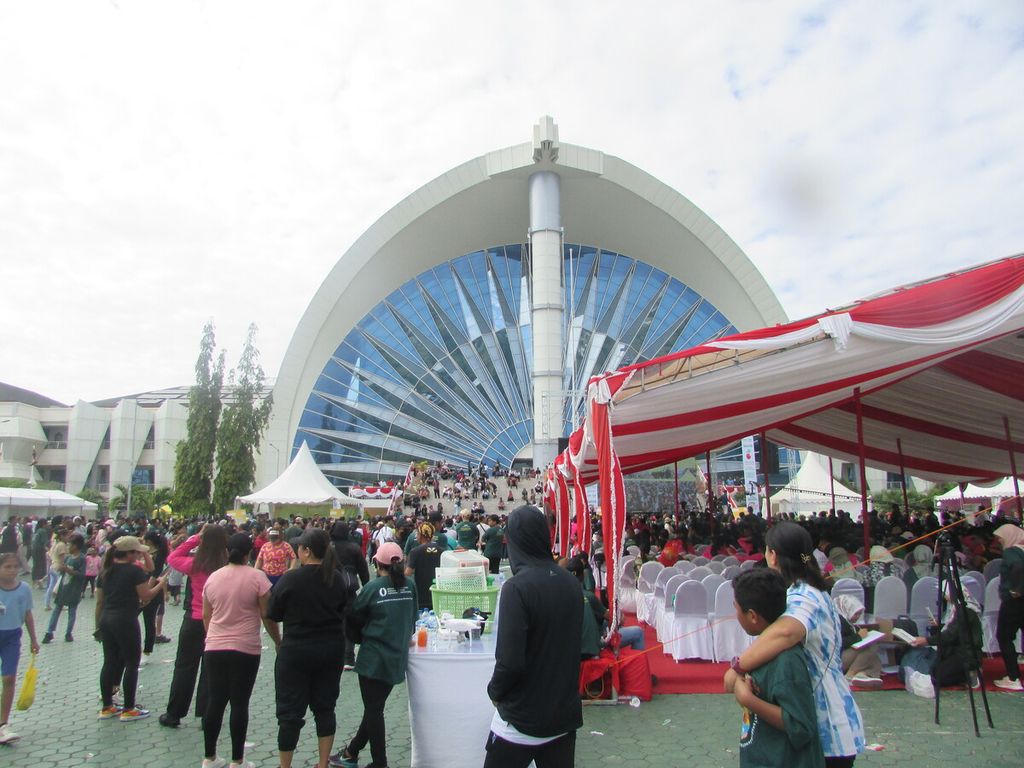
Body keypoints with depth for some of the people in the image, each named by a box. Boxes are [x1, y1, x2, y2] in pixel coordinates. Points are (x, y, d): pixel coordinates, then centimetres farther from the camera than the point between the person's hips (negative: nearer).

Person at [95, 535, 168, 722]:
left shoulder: (105, 571, 8)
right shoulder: (134, 570, -13)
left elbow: (99, 601, 12)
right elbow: (146, 596, -11)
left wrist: (98, 624, 20)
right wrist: (160, 584, 4)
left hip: (106, 620, 7)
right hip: (126, 621, -7)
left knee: (109, 662, 14)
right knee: (132, 663, 3)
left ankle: (107, 707, 21)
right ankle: (128, 709, 7)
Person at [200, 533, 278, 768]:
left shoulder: (213, 577, 3)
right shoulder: (257, 577, -11)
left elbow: (206, 615, 11)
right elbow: (267, 615, -9)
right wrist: (278, 642, 4)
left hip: (214, 648, 4)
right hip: (245, 650, -4)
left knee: (215, 702, 14)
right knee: (239, 704, 5)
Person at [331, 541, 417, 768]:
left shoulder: (372, 588, -14)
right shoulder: (410, 587, -2)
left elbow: (354, 620, -2)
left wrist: (362, 638, 16)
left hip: (374, 657, -5)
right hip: (399, 657, 5)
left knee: (373, 711, 8)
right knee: (375, 707, 18)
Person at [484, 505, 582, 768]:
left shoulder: (517, 587, -22)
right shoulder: (570, 582, -2)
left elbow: (510, 660, -23)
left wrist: (494, 690, -5)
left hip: (522, 718, -6)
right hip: (566, 713, 6)